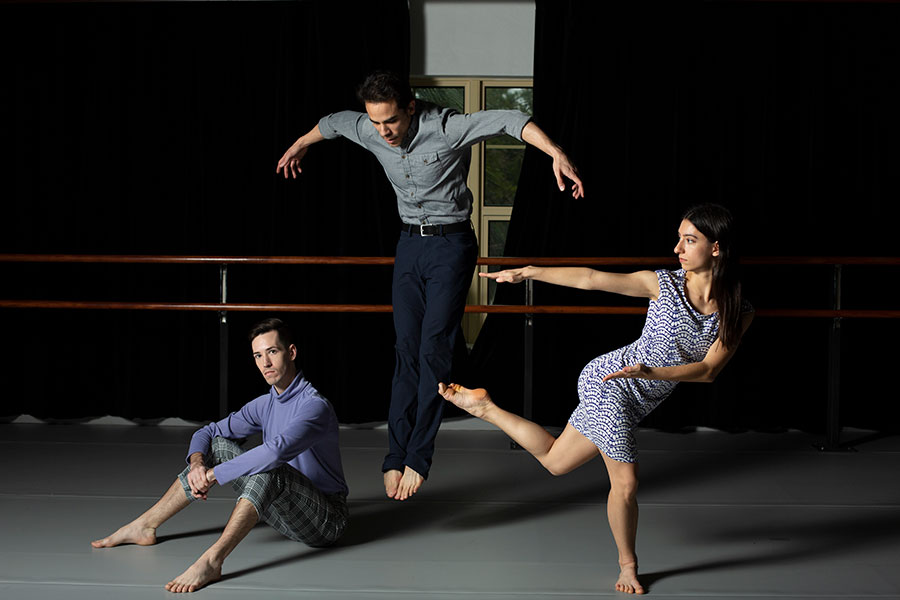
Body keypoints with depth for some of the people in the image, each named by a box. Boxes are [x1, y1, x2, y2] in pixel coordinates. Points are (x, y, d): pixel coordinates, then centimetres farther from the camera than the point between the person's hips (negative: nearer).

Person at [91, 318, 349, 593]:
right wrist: (197, 462, -11)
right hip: (285, 516, 8)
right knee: (218, 444, 3)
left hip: (326, 521, -8)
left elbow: (276, 451, -37)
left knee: (270, 467, -37)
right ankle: (144, 526, 5)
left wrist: (213, 474, -30)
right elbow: (207, 432, 12)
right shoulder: (265, 405, 7)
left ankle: (211, 561, -44)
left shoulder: (314, 406, -21)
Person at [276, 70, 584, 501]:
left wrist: (558, 155, -44)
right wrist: (298, 147, 40)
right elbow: (332, 122, 22)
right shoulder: (368, 132, -1)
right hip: (409, 244, 5)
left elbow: (511, 121, -30)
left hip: (450, 244, -5)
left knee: (433, 349, -12)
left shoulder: (446, 127, -19)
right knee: (407, 352, 2)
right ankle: (395, 458, 3)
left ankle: (417, 459, -10)